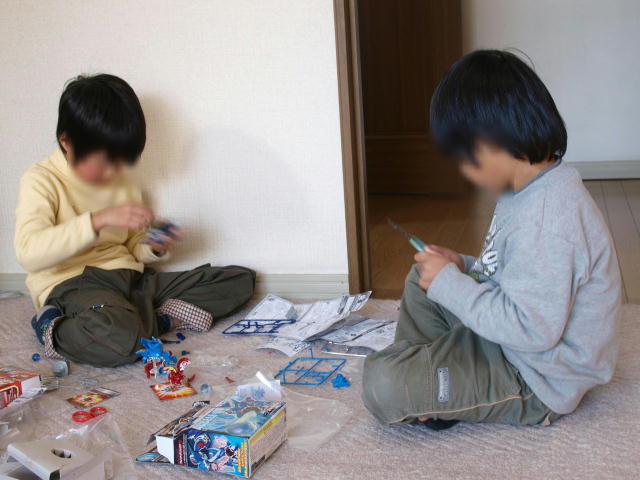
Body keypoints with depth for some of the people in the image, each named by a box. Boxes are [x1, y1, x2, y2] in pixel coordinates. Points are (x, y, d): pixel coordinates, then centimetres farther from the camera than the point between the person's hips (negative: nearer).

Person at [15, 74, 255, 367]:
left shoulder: (123, 184, 16)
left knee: (241, 280, 0)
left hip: (129, 277, 8)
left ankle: (155, 317, -13)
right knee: (120, 340, -44)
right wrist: (99, 219, -30)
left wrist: (155, 249, -1)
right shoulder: (42, 181, -5)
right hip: (71, 284, -7)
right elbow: (28, 253, -23)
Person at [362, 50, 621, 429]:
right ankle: (421, 368, 16)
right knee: (422, 278, 19)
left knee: (381, 386, -23)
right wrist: (466, 267, 3)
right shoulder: (538, 188, 2)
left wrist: (448, 282, -23)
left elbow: (534, 330, -32)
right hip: (511, 342, 10)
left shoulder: (545, 221, -31)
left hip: (537, 384, -10)